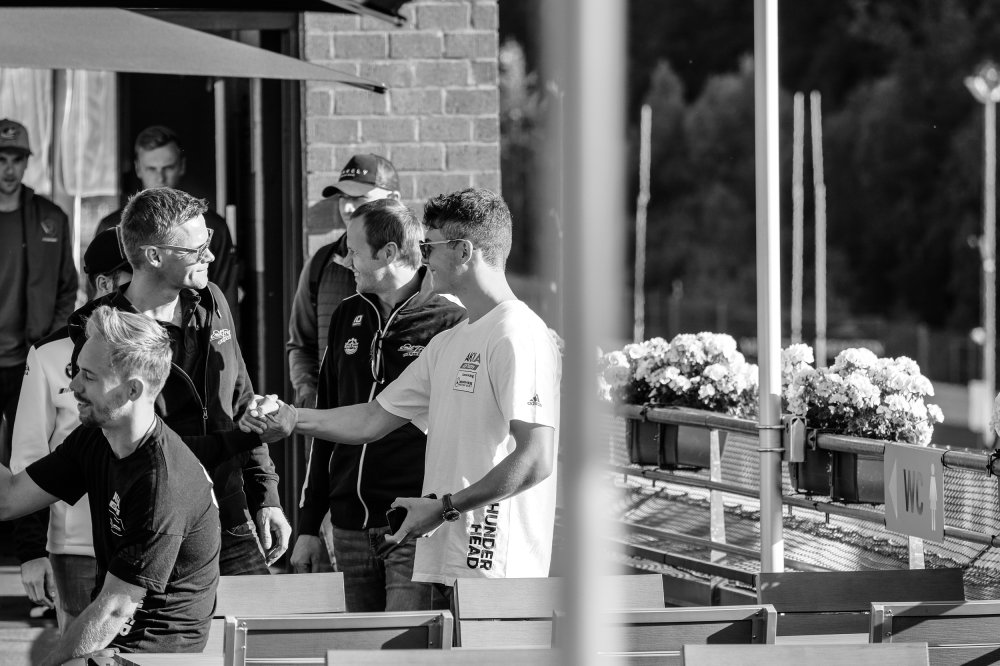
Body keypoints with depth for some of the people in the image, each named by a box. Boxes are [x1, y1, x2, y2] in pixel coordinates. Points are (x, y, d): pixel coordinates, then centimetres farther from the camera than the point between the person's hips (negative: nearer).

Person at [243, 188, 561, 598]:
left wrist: (445, 507, -18)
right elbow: (374, 420, 24)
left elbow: (536, 460, -20)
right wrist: (292, 419, 12)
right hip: (442, 561, 9)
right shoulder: (447, 344, 21)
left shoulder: (519, 338, -11)